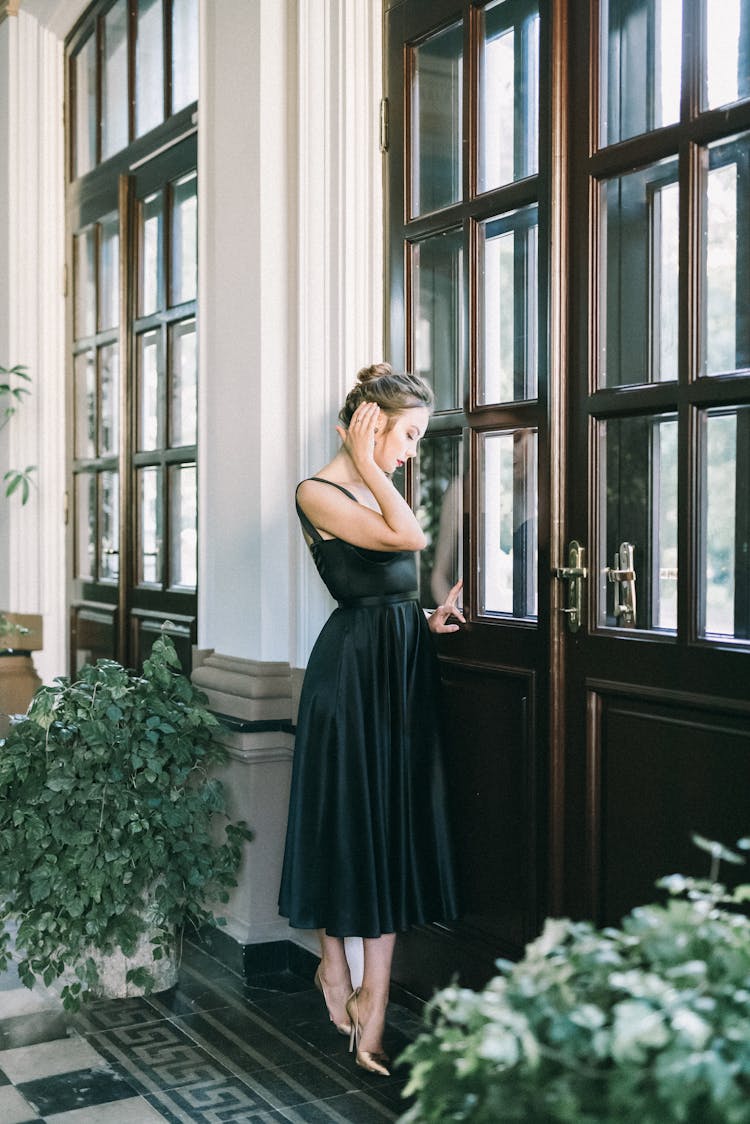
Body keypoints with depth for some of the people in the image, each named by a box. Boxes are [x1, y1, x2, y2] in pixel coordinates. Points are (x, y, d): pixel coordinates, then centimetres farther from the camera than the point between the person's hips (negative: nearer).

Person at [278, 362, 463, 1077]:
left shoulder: (377, 489, 15)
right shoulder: (317, 494, -10)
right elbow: (409, 537, -23)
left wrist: (424, 620, 8)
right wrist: (366, 461, -14)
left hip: (405, 667, 8)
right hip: (353, 667, -8)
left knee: (397, 818, 6)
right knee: (348, 813, 1)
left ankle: (373, 1004, 14)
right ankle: (334, 965, 22)